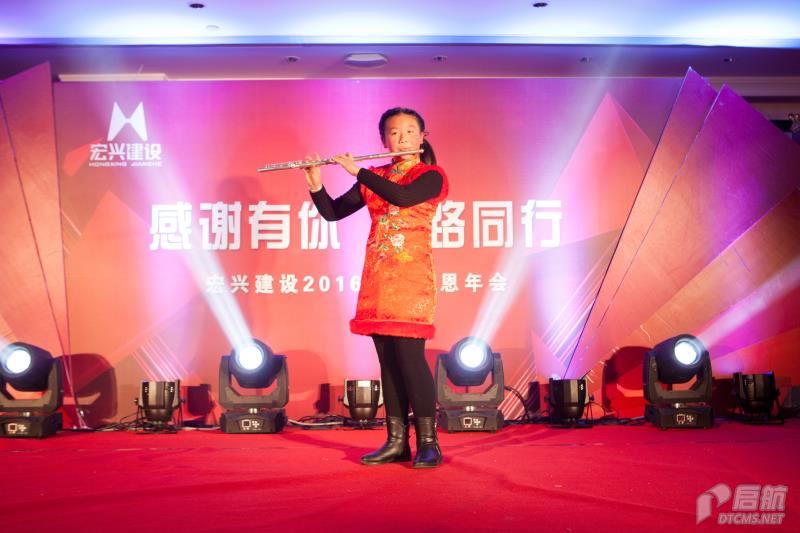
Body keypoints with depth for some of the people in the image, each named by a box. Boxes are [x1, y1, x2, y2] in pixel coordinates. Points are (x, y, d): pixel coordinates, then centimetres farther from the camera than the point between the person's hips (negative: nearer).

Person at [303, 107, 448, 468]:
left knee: (409, 356, -11)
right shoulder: (374, 178, 15)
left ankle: (428, 442, -2)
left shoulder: (431, 176, -1)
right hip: (376, 277, 5)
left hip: (411, 277, -5)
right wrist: (315, 183, -5)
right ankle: (396, 441, 11)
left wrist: (357, 170, -15)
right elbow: (332, 212, 12)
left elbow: (403, 196, -22)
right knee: (387, 359, 5)